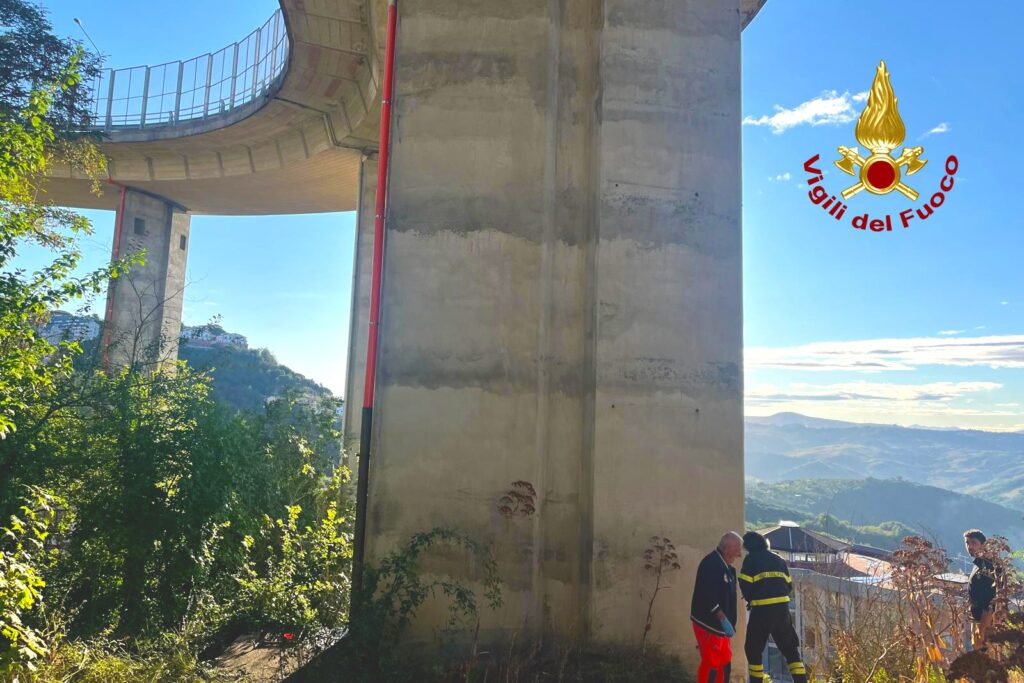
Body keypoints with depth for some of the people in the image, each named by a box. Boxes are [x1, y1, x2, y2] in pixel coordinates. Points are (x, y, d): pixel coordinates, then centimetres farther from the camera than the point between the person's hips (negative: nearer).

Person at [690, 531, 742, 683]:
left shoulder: (726, 566, 12)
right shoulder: (710, 564, -19)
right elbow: (708, 597, -27)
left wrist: (728, 621, 12)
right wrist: (723, 619, -25)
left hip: (719, 623, 10)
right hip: (708, 623, -10)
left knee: (725, 661, 17)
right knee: (711, 663, -6)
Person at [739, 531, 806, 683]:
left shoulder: (751, 559, 0)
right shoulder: (778, 559, 16)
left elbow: (745, 585, -6)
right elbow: (789, 586, 16)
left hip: (762, 609, -5)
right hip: (782, 607, 5)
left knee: (753, 648, 10)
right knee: (790, 647, 15)